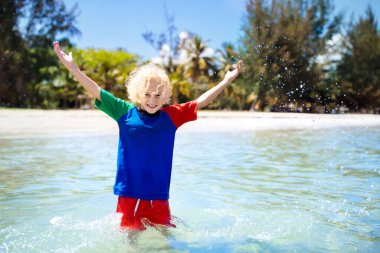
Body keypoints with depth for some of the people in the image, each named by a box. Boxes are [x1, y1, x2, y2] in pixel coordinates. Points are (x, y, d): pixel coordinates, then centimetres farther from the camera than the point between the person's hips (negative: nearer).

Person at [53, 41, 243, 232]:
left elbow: (201, 102, 7)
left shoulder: (171, 116, 4)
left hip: (159, 195, 1)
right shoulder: (125, 112, -1)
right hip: (129, 193, -1)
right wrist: (72, 67, -9)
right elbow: (96, 92, -3)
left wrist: (226, 81, 7)